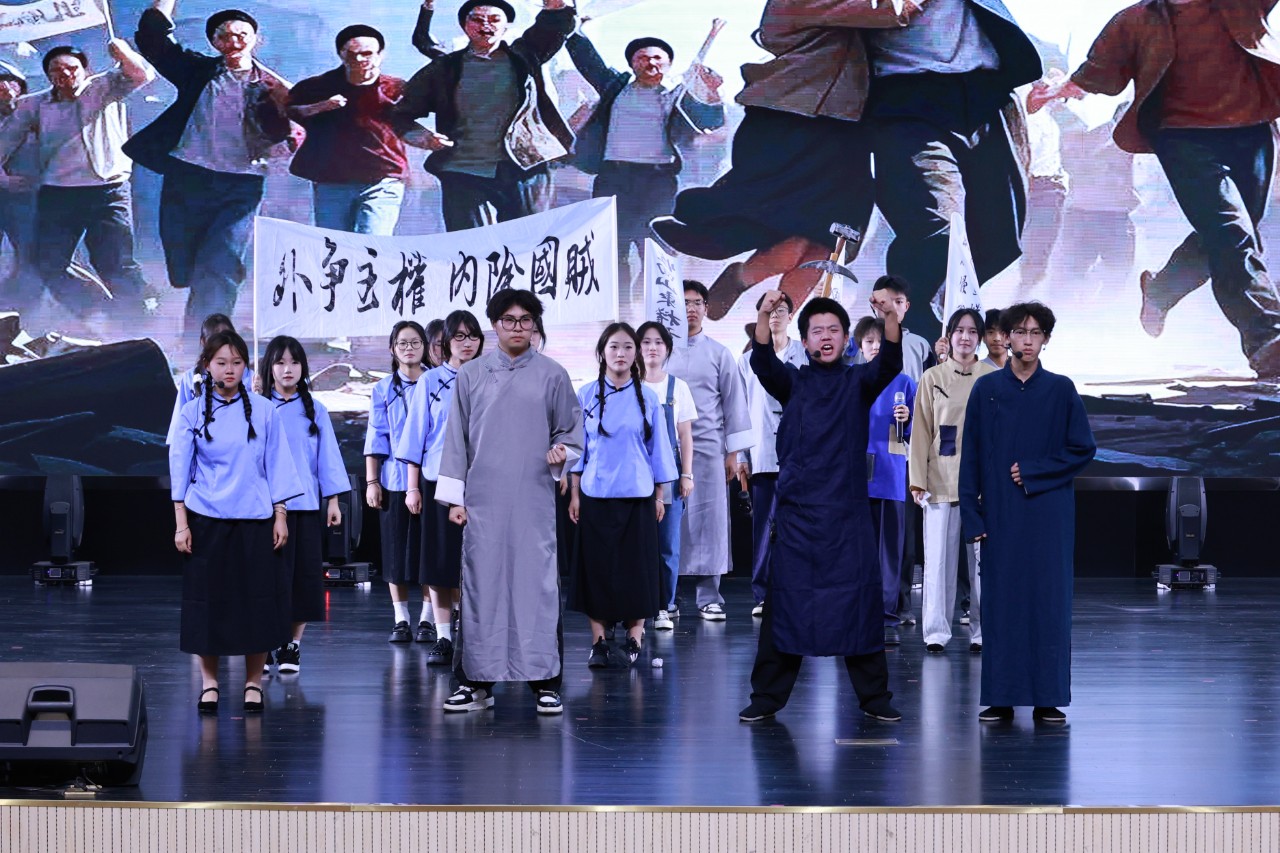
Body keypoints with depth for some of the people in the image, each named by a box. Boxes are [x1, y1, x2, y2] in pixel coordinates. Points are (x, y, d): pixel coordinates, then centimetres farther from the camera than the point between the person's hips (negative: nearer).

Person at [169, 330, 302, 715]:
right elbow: (179, 469, 3)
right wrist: (180, 523, -3)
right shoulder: (193, 412, 2)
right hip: (206, 520, 0)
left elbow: (276, 466, 5)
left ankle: (253, 683, 12)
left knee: (256, 601, 1)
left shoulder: (263, 411, 3)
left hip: (254, 520, 0)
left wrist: (280, 517, 0)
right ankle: (209, 683, 13)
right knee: (206, 600, 2)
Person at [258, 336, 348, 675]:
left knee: (303, 574, 2)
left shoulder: (315, 411, 7)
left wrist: (333, 500, 3)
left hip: (305, 504, 2)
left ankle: (292, 646, 10)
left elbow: (327, 456, 8)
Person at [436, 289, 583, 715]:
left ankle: (544, 682, 2)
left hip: (533, 497, -1)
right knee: (481, 584, 2)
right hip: (483, 498, 1)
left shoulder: (551, 375, 5)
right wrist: (455, 496, 4)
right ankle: (478, 680, 9)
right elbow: (457, 438, 8)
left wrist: (562, 453, -12)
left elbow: (571, 431, 11)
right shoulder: (472, 375, 7)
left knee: (536, 582, -3)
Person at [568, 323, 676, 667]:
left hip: (637, 496, 0)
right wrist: (574, 493, 1)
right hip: (595, 494, 0)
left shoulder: (646, 397, 3)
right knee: (596, 567, 1)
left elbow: (657, 446, 7)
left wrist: (659, 495, 6)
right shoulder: (586, 395, 2)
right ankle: (598, 641, 7)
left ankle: (635, 636, 11)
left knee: (636, 567, 2)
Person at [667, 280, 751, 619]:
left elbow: (734, 403, 9)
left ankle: (709, 598, 5)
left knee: (709, 520, -2)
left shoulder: (719, 354, 8)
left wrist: (733, 453, 4)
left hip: (708, 447, 0)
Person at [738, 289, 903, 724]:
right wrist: (764, 315, -31)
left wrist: (890, 317, -31)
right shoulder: (792, 382, 7)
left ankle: (875, 696, 10)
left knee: (859, 602, 1)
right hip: (797, 512, 0)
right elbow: (763, 363, -13)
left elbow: (889, 365, -13)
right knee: (785, 602, 1)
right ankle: (767, 696, 8)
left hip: (848, 513, 0)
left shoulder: (858, 382, 7)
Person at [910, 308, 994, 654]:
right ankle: (936, 631, 4)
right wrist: (918, 480, -2)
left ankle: (981, 631, 7)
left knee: (983, 558, 0)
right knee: (939, 557, -2)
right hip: (941, 480, 0)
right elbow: (921, 432, 5)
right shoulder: (932, 378, 6)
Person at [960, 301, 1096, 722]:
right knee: (1001, 602, 1)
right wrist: (972, 515, -4)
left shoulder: (1061, 391, 2)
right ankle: (1001, 698, 7)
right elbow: (970, 456, 2)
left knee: (1048, 601, 0)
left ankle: (1047, 699, 6)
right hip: (1000, 513, 0)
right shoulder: (986, 389, 3)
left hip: (1048, 513, 0)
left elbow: (1083, 449, 2)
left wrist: (1032, 472, -8)